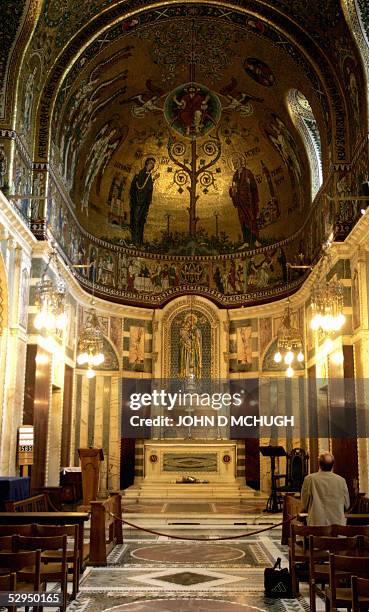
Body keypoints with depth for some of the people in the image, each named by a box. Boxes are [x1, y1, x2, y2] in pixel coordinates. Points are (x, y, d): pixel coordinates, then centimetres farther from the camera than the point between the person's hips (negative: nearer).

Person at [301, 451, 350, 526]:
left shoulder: (310, 479, -7)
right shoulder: (341, 480, -2)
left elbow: (305, 504, 3)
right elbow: (346, 505, 10)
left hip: (317, 522, -2)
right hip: (338, 523, 2)